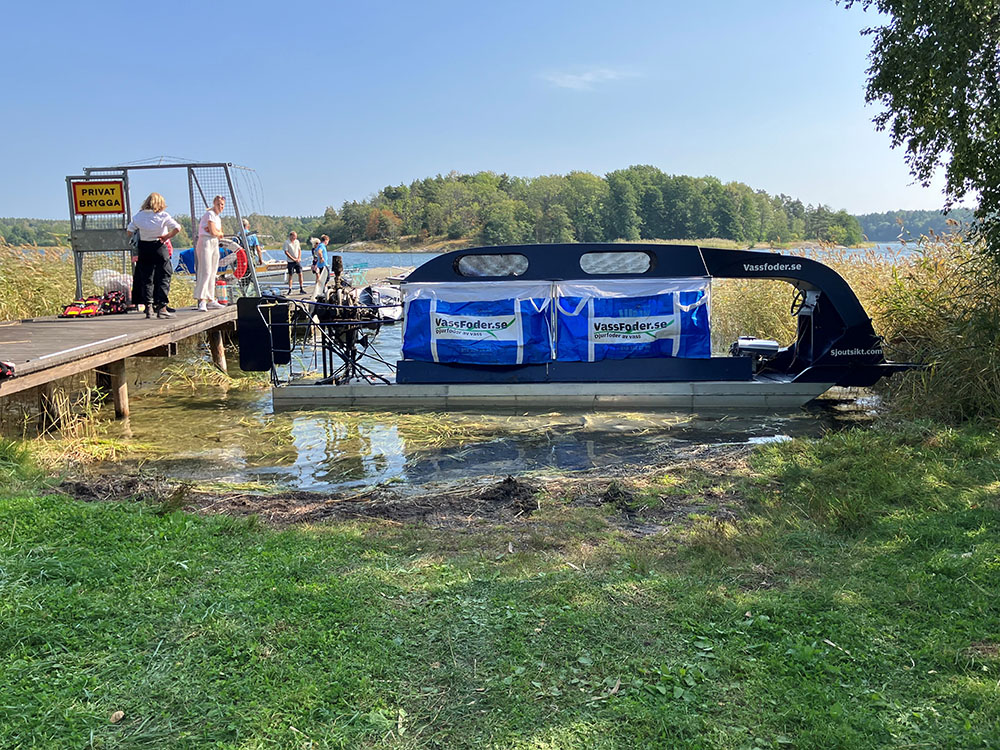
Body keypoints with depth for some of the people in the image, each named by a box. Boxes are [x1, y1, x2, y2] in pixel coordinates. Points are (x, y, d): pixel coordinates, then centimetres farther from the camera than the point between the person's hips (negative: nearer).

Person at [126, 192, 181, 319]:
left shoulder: (138, 216, 5)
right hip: (159, 248, -3)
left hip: (144, 248, 4)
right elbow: (177, 228, -13)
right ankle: (161, 307, -4)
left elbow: (129, 230, 6)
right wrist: (167, 237, -3)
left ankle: (148, 308, 7)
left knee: (146, 279, 10)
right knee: (163, 278, 2)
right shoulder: (163, 216, -5)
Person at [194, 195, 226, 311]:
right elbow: (213, 232, -17)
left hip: (215, 244, 9)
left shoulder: (218, 216, 19)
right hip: (206, 242, -9)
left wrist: (215, 231, -8)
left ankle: (211, 300, 14)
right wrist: (220, 233, 4)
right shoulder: (210, 214, -9)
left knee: (212, 273, 9)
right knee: (206, 271, -16)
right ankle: (202, 301, -20)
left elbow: (219, 234, 12)